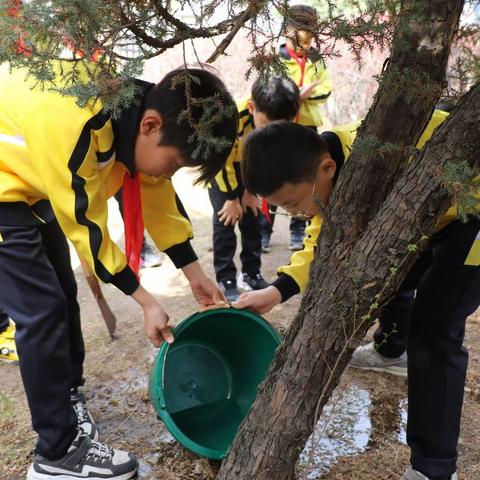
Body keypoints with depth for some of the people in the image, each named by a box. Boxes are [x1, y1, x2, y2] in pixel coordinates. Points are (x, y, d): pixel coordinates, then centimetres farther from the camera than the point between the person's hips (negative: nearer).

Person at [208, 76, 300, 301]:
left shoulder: (279, 125, -24)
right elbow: (223, 162, -27)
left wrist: (250, 192, -6)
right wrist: (232, 198, -17)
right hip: (220, 165, -5)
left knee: (252, 218, 4)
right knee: (225, 220, -10)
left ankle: (251, 274, 15)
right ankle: (226, 280, -2)